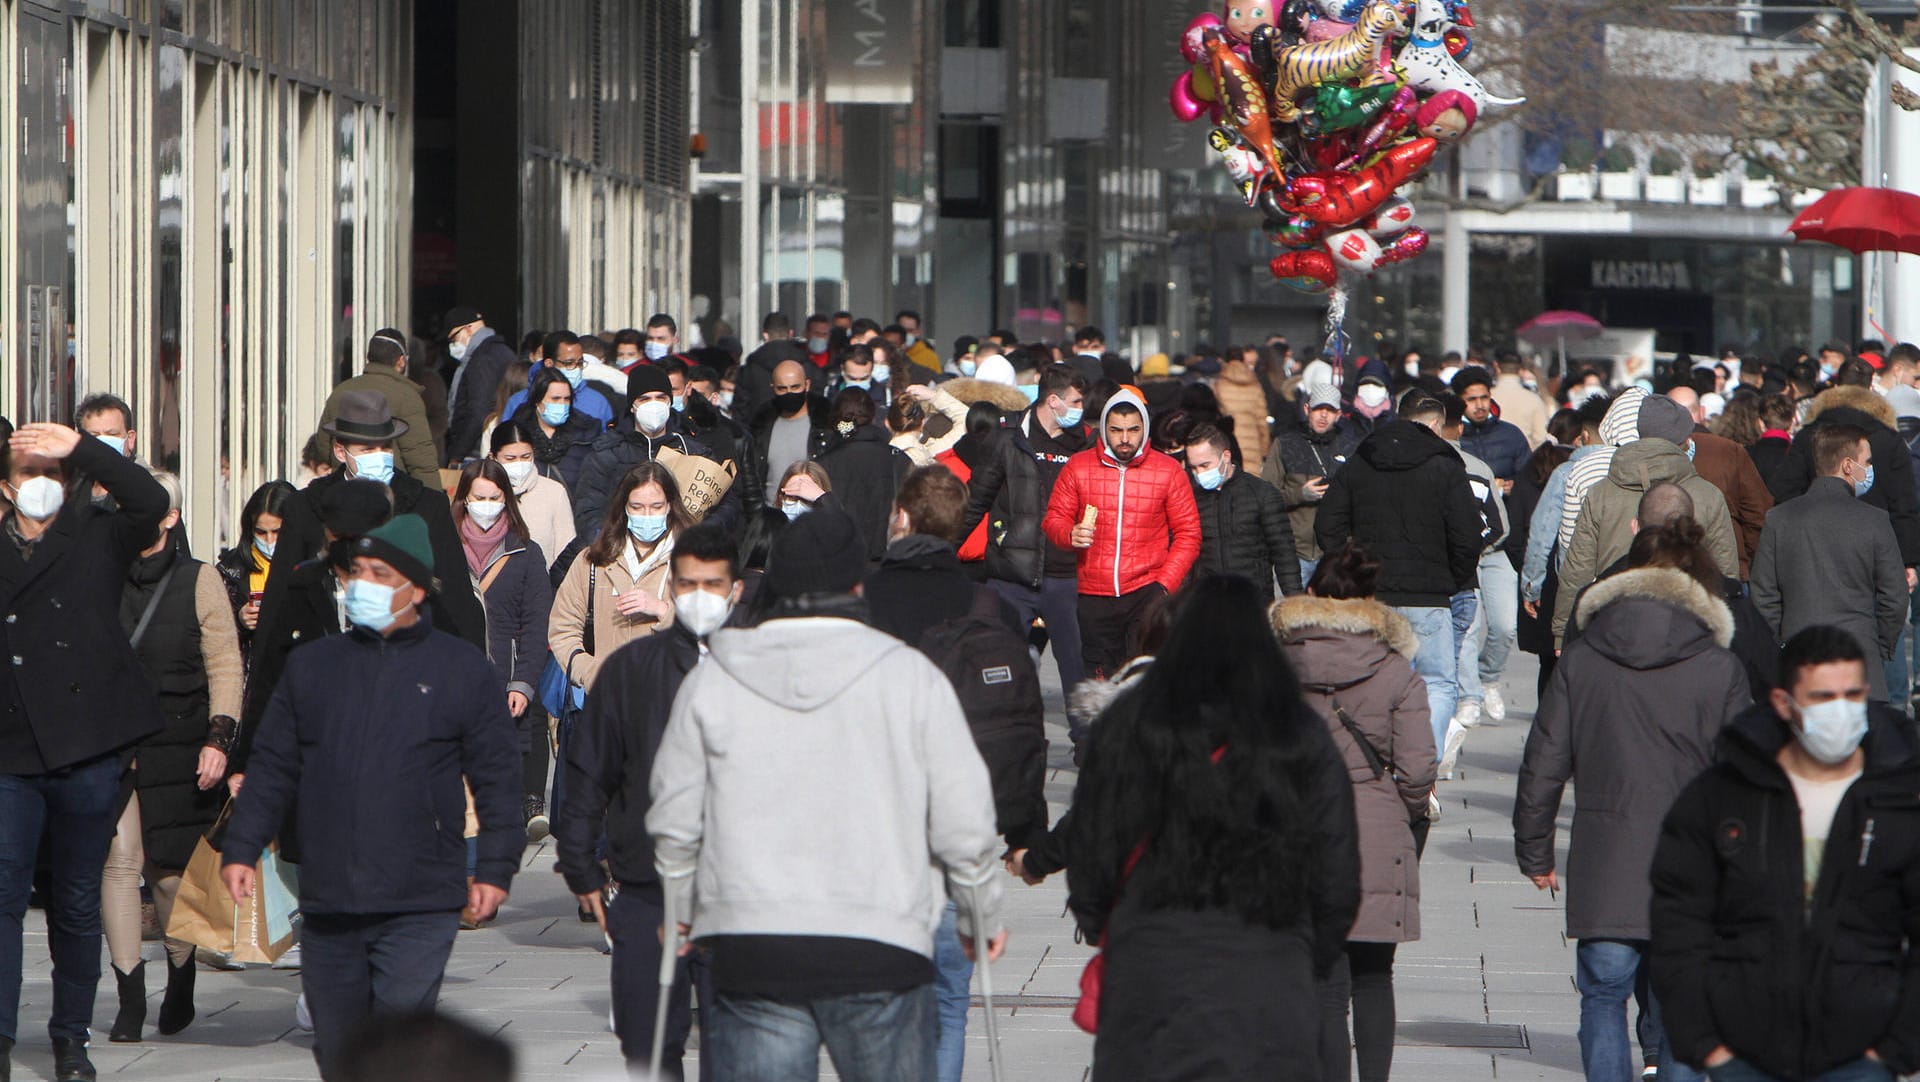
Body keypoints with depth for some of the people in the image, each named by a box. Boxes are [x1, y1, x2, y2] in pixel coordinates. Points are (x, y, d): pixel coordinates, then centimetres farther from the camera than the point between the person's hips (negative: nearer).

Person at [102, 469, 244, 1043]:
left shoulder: (198, 581, 4)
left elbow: (225, 666, 3)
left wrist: (219, 737, -7)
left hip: (176, 745, -1)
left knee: (170, 869, 1)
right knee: (118, 860, -10)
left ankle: (180, 987, 21)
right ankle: (130, 998, -8)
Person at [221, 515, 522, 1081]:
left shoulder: (464, 671, 4)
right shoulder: (312, 666, 13)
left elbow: (497, 778, 5)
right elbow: (272, 767, 15)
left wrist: (495, 868, -2)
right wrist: (241, 848, 7)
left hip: (420, 906, -4)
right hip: (327, 904, 4)